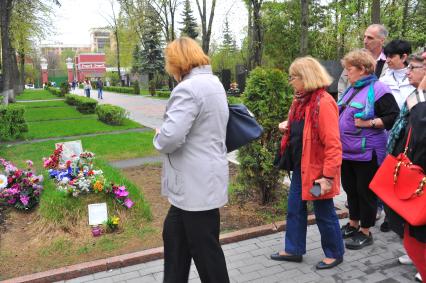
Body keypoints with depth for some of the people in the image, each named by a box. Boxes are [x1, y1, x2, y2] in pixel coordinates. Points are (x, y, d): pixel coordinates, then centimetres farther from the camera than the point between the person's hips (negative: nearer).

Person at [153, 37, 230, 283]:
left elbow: (170, 137, -28)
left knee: (205, 249, 7)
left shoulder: (189, 88, -20)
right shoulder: (213, 83, 13)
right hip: (200, 179, 10)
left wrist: (158, 138, -5)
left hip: (197, 184, -10)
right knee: (174, 234, 22)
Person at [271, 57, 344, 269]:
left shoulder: (323, 102, -20)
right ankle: (293, 250, 32)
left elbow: (333, 144, -22)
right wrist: (288, 125, 3)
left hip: (317, 168, -9)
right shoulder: (301, 99, 8)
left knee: (324, 213, 8)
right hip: (300, 166, 9)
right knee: (294, 209, 16)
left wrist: (328, 176, -23)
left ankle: (335, 254, 29)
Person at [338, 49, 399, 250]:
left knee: (365, 191, 4)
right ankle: (353, 224, 34)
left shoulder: (378, 89, -12)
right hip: (347, 151, 8)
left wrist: (370, 123, -22)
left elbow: (394, 116, -15)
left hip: (366, 153, -8)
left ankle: (365, 232, 18)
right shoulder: (351, 90, 13)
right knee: (350, 188, 17)